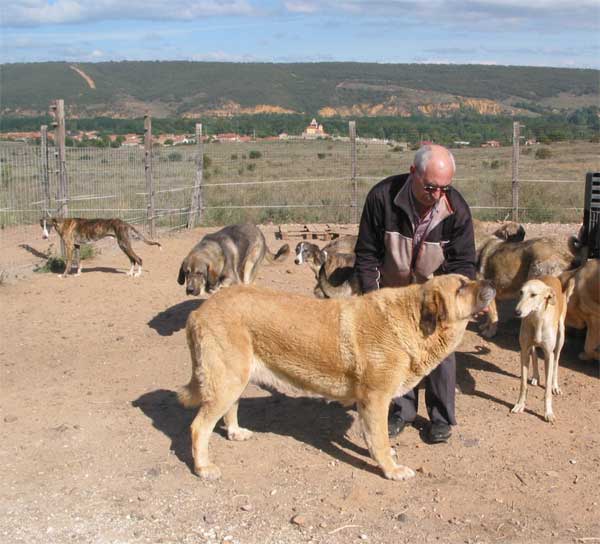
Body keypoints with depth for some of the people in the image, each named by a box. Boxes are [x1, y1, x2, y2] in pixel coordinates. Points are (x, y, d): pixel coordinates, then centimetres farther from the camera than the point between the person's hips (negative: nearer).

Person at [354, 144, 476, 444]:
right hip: (392, 291, 1)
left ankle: (442, 417, 17)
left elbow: (463, 261, -13)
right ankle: (402, 410, 27)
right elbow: (367, 253, -15)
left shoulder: (456, 208, -23)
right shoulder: (382, 196, -25)